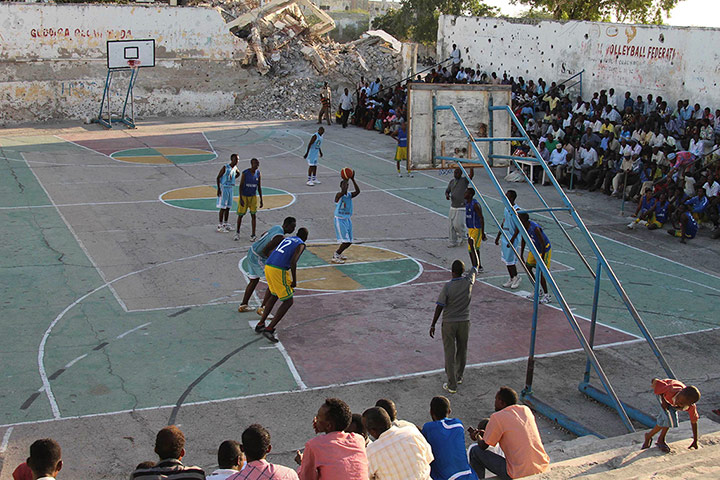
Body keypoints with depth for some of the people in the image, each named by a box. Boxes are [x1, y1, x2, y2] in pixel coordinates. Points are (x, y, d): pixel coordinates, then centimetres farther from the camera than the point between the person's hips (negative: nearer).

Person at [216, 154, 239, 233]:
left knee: (228, 207, 12)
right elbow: (218, 178, -14)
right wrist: (218, 188, -20)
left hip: (230, 188, 7)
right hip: (224, 188, -7)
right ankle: (220, 226, -1)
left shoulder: (235, 168, 6)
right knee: (223, 208, -5)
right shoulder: (225, 167, -15)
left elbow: (238, 174, 30)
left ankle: (225, 224, 21)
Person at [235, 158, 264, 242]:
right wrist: (241, 199, -19)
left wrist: (261, 200, 2)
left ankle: (253, 235, 5)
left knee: (253, 215, -1)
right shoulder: (245, 173, -15)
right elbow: (241, 186, -13)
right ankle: (237, 232, 26)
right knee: (240, 214, 5)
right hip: (244, 196, -3)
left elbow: (259, 187, 4)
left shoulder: (258, 173, -3)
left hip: (253, 197, 3)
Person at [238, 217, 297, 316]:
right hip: (258, 258, -10)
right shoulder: (280, 237, -25)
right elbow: (265, 250, -27)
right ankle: (262, 308, -6)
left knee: (254, 281, 25)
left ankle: (243, 305, 34)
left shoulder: (277, 227, 4)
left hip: (251, 252, 10)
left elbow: (262, 236, 20)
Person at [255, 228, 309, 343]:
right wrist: (294, 280, -6)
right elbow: (293, 262, -15)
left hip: (268, 267, 8)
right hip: (279, 271, -8)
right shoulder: (301, 245, 1)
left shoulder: (287, 239, 26)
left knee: (274, 296, 29)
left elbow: (270, 254, 26)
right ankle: (269, 329, -8)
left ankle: (260, 324, 27)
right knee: (288, 302, 2)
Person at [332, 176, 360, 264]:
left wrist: (353, 179, -18)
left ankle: (338, 253, 30)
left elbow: (357, 191, -14)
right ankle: (335, 257, -5)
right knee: (346, 241, -15)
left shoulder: (349, 195, 5)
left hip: (347, 219, 7)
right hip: (340, 220, -7)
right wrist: (345, 180, -28)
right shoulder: (338, 195, -13)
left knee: (349, 242, 11)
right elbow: (343, 192, -37)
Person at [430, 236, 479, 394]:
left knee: (449, 353, 2)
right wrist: (472, 247, 15)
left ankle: (452, 385, 4)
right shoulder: (469, 281, -9)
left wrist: (433, 324, -6)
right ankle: (459, 376, 39)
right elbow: (475, 265, 9)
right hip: (464, 321, 4)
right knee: (462, 350, 20)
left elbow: (439, 307, -14)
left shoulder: (447, 287, -18)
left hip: (449, 323, -4)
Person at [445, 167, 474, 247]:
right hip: (453, 207, 6)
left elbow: (472, 174, -28)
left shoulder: (465, 180, -9)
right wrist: (447, 195, -6)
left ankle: (463, 235, 18)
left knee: (457, 225, -12)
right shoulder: (452, 181, 8)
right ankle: (453, 242, 18)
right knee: (452, 226, 7)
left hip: (461, 208, -6)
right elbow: (447, 191, 17)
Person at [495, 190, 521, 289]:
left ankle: (516, 277, 12)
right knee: (506, 260, 11)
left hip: (513, 238, -8)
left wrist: (512, 240, -21)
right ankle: (512, 279, 21)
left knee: (510, 260, -5)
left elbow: (518, 227, -18)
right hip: (505, 237, 8)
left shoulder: (517, 210, -17)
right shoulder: (506, 208, 9)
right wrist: (498, 236, 18)